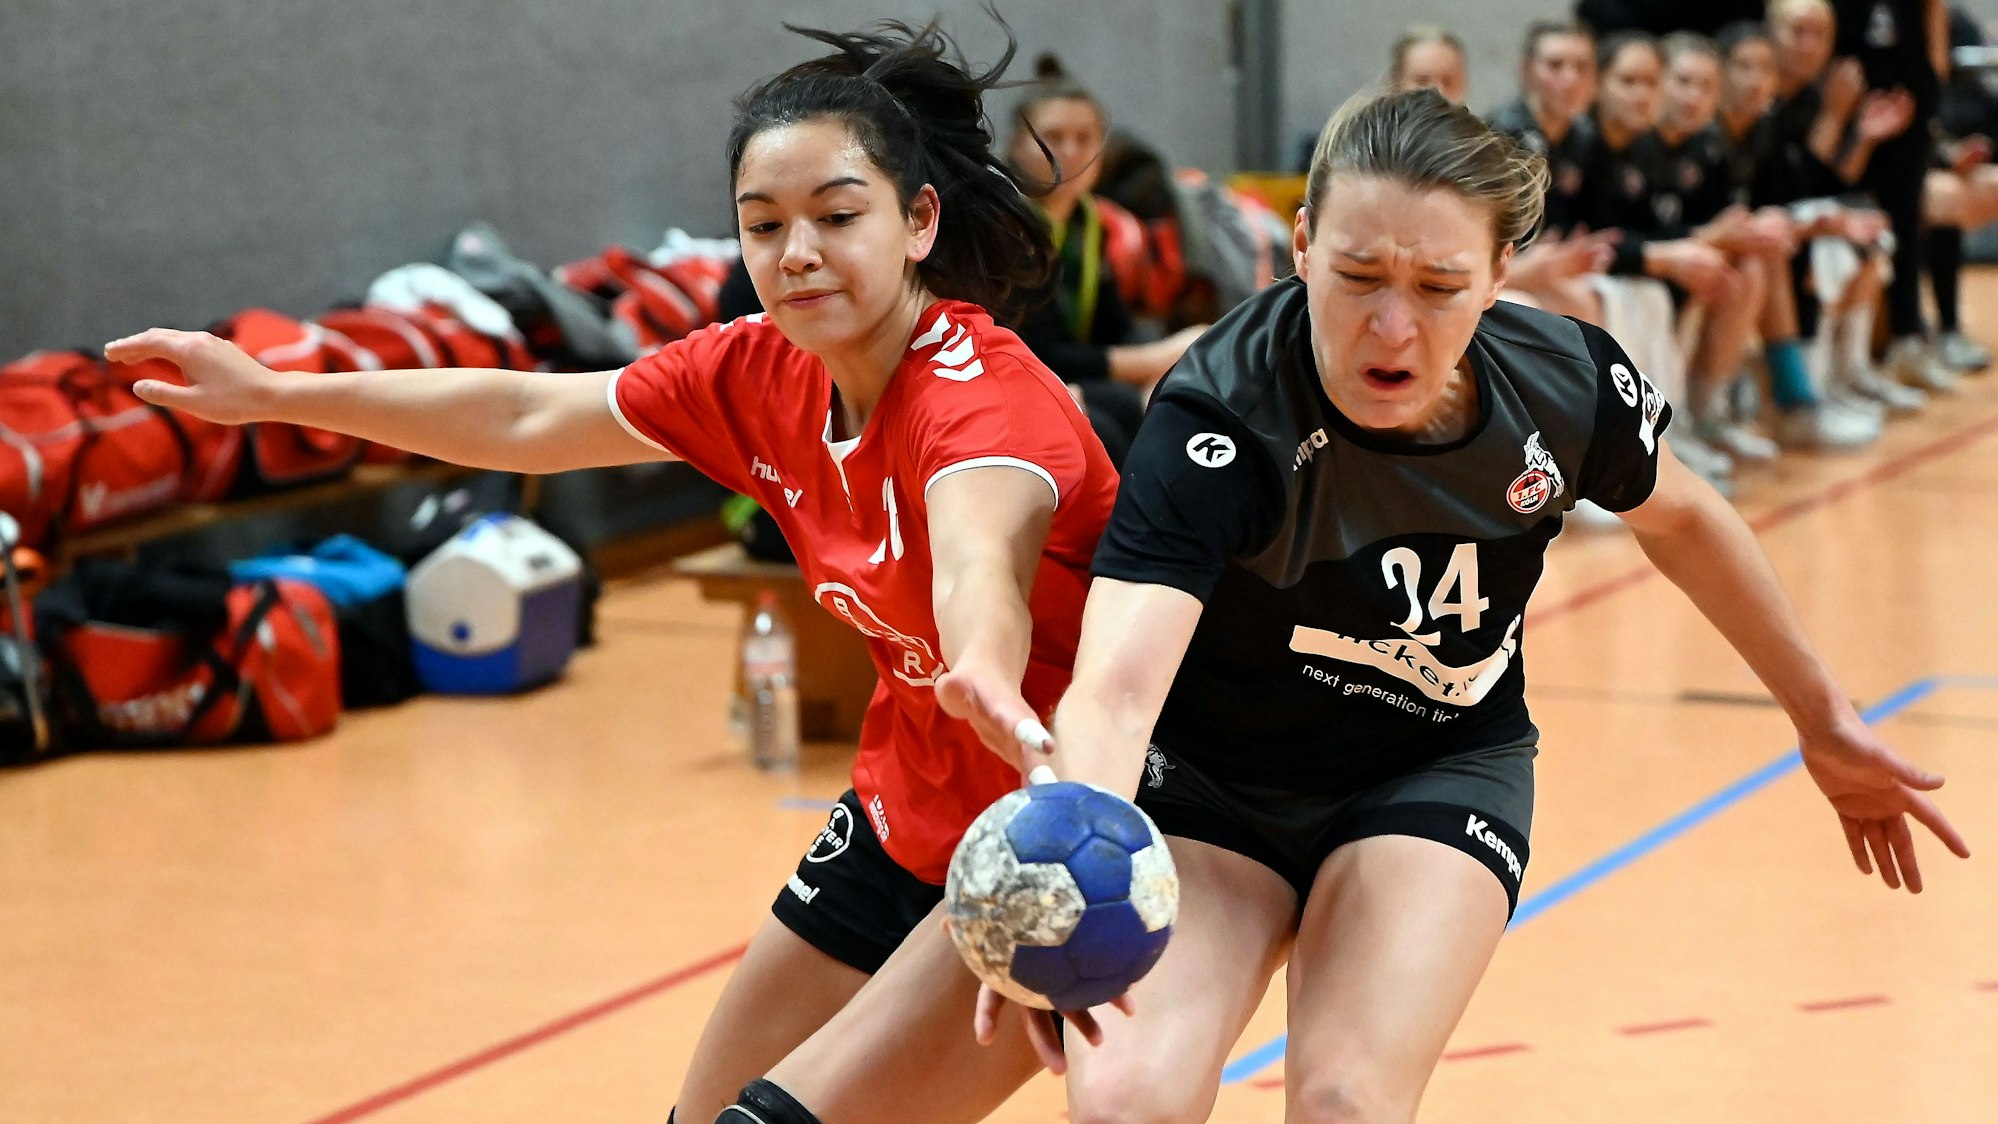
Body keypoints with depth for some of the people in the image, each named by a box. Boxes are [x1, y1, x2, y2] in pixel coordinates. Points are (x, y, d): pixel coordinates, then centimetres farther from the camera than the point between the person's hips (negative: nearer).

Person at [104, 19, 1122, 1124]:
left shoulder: (981, 389, -29)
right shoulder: (754, 374, -8)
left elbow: (978, 562, -52)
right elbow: (526, 419, 6)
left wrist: (989, 678, -74)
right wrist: (274, 392, 9)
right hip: (913, 813, 7)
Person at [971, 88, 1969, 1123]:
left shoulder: (1571, 387, -19)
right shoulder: (1222, 416, -32)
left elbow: (1677, 518, 6)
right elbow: (1115, 687, -45)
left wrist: (1822, 722, 16)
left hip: (1437, 768, 2)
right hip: (1205, 773, -2)